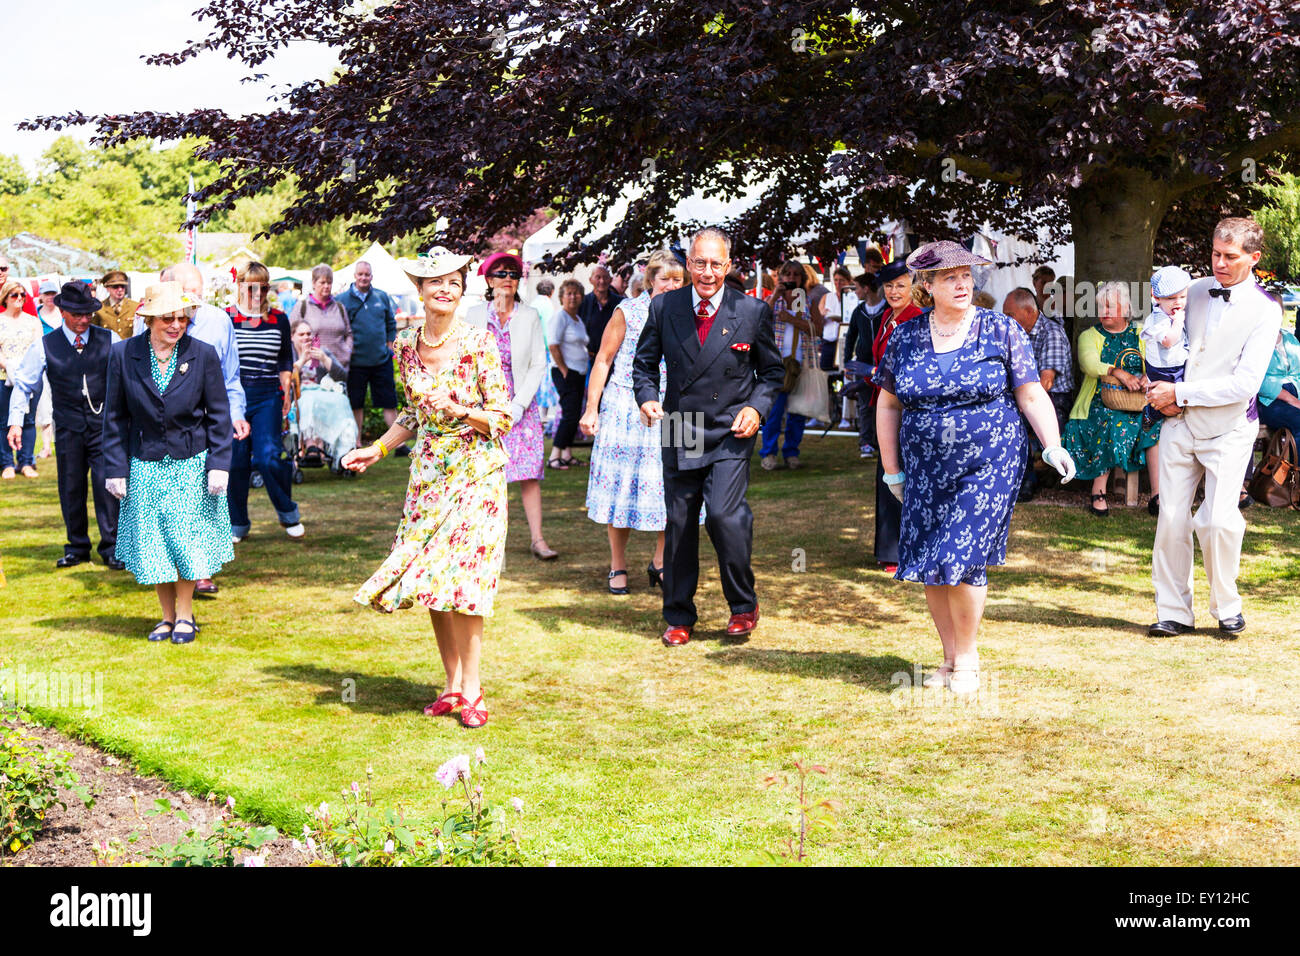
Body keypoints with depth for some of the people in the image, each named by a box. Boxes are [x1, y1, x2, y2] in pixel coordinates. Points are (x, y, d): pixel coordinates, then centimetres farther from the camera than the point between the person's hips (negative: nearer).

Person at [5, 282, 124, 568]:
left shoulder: (110, 341, 0)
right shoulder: (45, 346, 0)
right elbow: (22, 384, 8)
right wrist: (16, 421, 1)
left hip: (104, 424, -1)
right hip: (68, 427, 1)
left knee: (106, 484, -5)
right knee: (71, 488, 6)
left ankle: (111, 547, 6)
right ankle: (77, 548, 20)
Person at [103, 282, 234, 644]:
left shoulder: (203, 355, -5)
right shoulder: (123, 354, -3)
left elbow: (218, 415, 1)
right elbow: (115, 416, 3)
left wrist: (219, 465, -6)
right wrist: (115, 469, 0)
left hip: (191, 465, -1)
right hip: (145, 466, 1)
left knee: (186, 539, -2)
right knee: (151, 543, 4)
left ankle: (185, 615, 14)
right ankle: (168, 616, 18)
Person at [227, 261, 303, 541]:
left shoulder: (279, 319, 9)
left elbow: (285, 360, 17)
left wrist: (286, 392, 9)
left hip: (268, 398, 0)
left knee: (268, 457, -13)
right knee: (235, 462, 2)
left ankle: (288, 513, 9)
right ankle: (238, 525, 17)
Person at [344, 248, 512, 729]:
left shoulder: (479, 341, -9)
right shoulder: (407, 343, 6)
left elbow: (503, 418, -7)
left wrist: (461, 411, -23)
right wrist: (377, 449, 11)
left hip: (475, 473, -5)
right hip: (428, 473, 5)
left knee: (459, 579, -11)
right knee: (429, 580, 4)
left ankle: (471, 689, -1)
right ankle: (453, 684, 15)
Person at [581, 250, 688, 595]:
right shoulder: (627, 312, -2)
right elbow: (604, 360, 0)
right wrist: (591, 410, -5)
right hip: (626, 410, -3)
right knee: (621, 486, 2)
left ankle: (660, 561, 17)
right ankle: (618, 566, 14)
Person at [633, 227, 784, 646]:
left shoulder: (753, 311, -1)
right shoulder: (664, 307, 2)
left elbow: (772, 371, 9)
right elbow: (644, 363, 11)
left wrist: (757, 407, -7)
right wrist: (648, 397, -8)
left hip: (730, 436, -2)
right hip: (679, 434, 2)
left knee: (724, 515, -16)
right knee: (678, 526, 7)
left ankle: (744, 606, 6)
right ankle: (679, 617, 22)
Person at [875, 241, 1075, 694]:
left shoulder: (1002, 330, -1)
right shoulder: (905, 337, 5)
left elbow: (1031, 396, 1)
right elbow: (888, 405, 12)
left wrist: (1053, 446, -12)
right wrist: (892, 469, 11)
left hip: (989, 465, -3)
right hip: (926, 471, 3)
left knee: (961, 560, -11)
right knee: (929, 564, 4)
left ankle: (968, 660, 9)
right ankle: (950, 659, 20)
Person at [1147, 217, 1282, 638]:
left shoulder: (1264, 311, -10)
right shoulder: (1194, 291, 5)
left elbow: (1245, 384, -18)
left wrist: (1180, 393, -17)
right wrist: (1161, 382, 3)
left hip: (1228, 430, -4)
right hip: (1180, 426, 4)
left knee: (1219, 520, -14)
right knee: (1172, 518, -1)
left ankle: (1226, 607, 9)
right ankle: (1173, 611, 11)